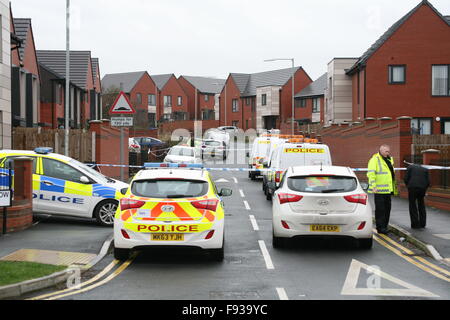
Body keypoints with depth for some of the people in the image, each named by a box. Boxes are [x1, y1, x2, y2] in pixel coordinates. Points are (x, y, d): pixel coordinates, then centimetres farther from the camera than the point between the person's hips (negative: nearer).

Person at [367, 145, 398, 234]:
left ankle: (385, 226, 19)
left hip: (388, 190, 8)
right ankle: (380, 227, -1)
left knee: (387, 208, 11)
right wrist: (373, 186, -24)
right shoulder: (375, 159, -8)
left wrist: (394, 187, 24)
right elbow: (371, 174, -16)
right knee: (380, 209, -5)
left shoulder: (390, 160, 18)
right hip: (379, 190, -8)